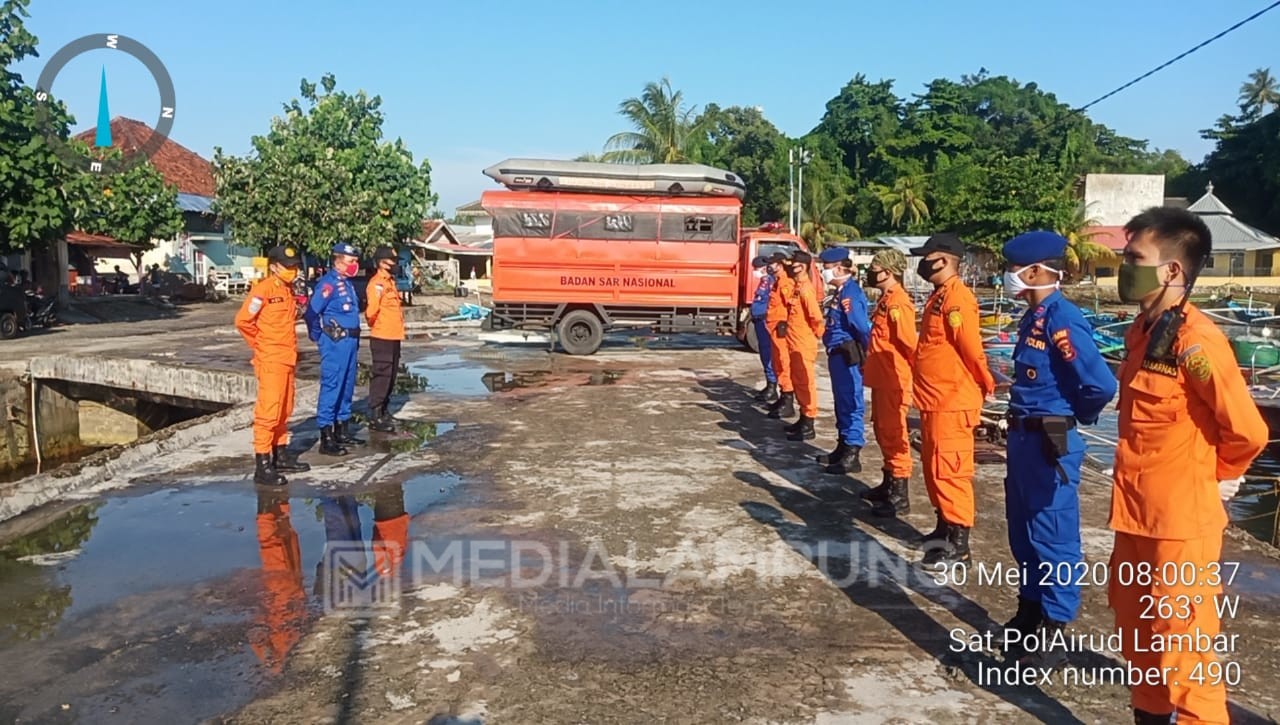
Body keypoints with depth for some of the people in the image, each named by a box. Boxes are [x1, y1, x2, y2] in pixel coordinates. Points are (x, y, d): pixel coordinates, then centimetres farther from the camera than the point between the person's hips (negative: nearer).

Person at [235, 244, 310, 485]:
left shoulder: (288, 290, 13)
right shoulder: (263, 289, -12)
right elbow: (242, 321, -15)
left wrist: (291, 350, 15)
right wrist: (260, 345, -5)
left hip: (288, 360, 8)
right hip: (270, 361, -8)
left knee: (284, 411, 15)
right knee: (268, 412, -7)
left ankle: (281, 456, 25)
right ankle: (262, 466, -3)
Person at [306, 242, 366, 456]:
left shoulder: (347, 283, 15)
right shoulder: (329, 283, -12)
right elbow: (312, 312, -17)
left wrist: (354, 338, 13)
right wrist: (318, 337, -5)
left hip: (350, 341, 9)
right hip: (335, 342, -9)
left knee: (347, 386, 15)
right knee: (331, 387, -6)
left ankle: (342, 430, 26)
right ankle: (326, 438, -2)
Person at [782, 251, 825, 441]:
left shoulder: (805, 289, -18)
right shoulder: (796, 286, 11)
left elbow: (816, 315, -22)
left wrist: (817, 334, -9)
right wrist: (787, 324, 12)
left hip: (804, 344, -10)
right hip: (795, 343, 10)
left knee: (805, 383, -4)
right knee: (798, 381, 17)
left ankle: (808, 426, 2)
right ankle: (803, 419, 28)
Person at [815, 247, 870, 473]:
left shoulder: (850, 293, -18)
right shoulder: (840, 292, 13)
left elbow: (862, 327, -21)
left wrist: (867, 355, -15)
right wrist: (833, 355, 16)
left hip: (848, 357, -10)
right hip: (838, 355, 10)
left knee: (850, 404, -5)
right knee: (841, 403, 18)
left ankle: (852, 455, 1)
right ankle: (843, 448, 29)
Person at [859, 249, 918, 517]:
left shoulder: (899, 303, -18)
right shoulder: (885, 300, 13)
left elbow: (909, 343, -21)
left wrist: (913, 371, -15)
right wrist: (869, 366, 19)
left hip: (894, 381, -10)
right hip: (881, 378, 10)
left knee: (893, 434, -5)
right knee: (882, 431, 17)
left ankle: (899, 496, 1)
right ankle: (889, 484, 30)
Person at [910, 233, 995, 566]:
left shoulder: (957, 298, -18)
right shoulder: (939, 296, 14)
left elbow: (972, 348, -21)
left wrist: (986, 386, -9)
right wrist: (927, 393, 15)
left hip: (952, 402, -10)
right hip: (935, 400, 10)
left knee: (949, 470, -4)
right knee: (934, 467, 18)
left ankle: (959, 544, 5)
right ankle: (945, 527, 32)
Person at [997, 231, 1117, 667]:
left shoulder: (1062, 319, -19)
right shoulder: (1034, 316, 10)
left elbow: (1101, 385, -25)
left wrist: (1074, 417, -7)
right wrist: (1020, 426, 10)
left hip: (1051, 444, -10)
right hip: (1024, 439, 10)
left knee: (1053, 538, 1)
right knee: (1023, 533, 19)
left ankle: (1054, 636, 13)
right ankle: (1030, 612, 35)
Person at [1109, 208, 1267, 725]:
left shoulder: (1195, 341, -20)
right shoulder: (1143, 330, 7)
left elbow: (1247, 431, -18)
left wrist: (1215, 478, -1)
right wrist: (1133, 485, 14)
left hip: (1181, 521, -9)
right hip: (1136, 514, 9)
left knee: (1182, 647, 5)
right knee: (1139, 635, 22)